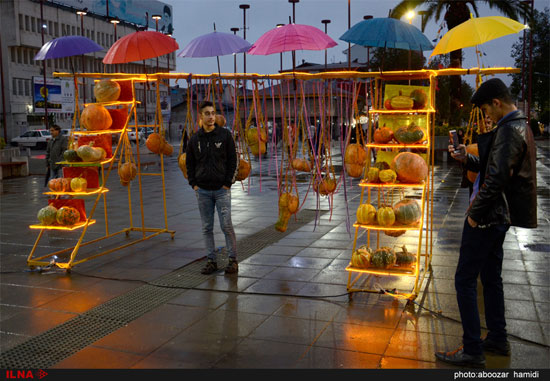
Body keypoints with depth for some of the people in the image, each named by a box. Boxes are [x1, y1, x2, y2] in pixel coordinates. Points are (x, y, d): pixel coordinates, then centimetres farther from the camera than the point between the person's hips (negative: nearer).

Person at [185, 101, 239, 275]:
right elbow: (190, 163, 15)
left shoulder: (225, 134, 0)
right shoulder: (195, 139, 7)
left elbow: (232, 160, 0)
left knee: (226, 226, -4)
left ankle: (233, 260, 8)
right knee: (207, 228, 7)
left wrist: (228, 183, -6)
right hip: (202, 191, 3)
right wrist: (194, 184, 4)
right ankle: (211, 260, 16)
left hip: (221, 189, -3)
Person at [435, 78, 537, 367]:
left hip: (487, 218, -10)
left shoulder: (508, 131, -19)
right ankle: (497, 340, 31)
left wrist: (475, 213, -18)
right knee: (490, 277, 19)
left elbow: (497, 178, -26)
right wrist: (467, 159, 7)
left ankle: (472, 351, 4)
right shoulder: (519, 127, 13)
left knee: (465, 280, -3)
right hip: (499, 217, 10)